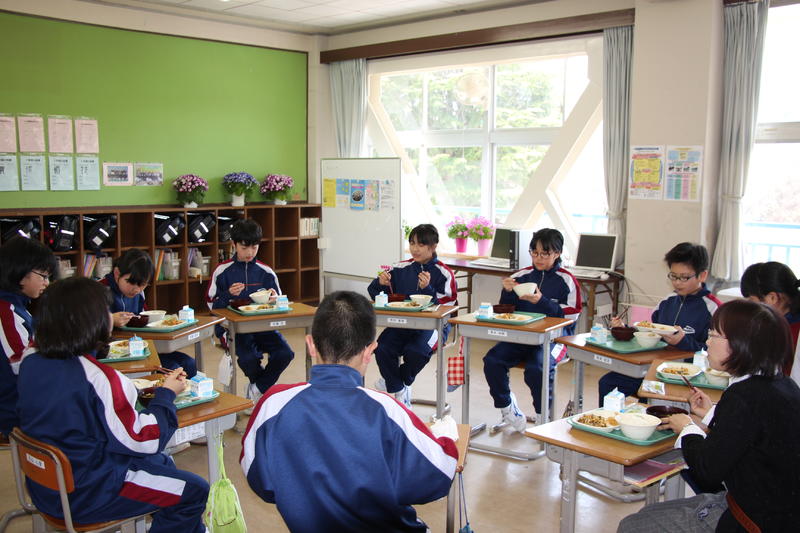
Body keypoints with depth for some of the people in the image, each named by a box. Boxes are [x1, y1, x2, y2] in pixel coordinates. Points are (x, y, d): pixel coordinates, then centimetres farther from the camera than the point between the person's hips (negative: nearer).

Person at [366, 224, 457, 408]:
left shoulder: (444, 274, -1)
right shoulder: (400, 269, 10)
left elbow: (444, 308, -8)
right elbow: (374, 293, 15)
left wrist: (427, 289, -22)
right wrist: (380, 283, -9)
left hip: (433, 324, -3)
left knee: (416, 351, -33)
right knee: (382, 348, -25)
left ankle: (396, 381, 3)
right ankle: (400, 392, 1)